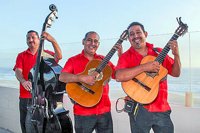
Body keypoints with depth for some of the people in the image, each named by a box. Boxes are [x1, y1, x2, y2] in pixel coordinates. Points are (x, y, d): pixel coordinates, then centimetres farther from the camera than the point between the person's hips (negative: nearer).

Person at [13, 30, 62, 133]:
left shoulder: (45, 54, 4)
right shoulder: (21, 56, 9)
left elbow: (58, 56, -16)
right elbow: (18, 71, -5)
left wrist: (52, 41, -32)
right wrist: (23, 81, -28)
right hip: (25, 97, 2)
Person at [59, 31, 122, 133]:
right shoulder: (73, 60, -1)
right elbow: (62, 77, -14)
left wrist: (121, 56, -4)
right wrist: (82, 78, -26)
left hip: (104, 111, 4)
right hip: (83, 112, -3)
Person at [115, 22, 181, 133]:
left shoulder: (159, 52, 8)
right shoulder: (126, 56, -2)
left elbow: (175, 73, 9)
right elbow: (119, 77, -21)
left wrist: (176, 54, -8)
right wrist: (144, 67, -24)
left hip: (162, 108, 3)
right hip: (139, 109, -3)